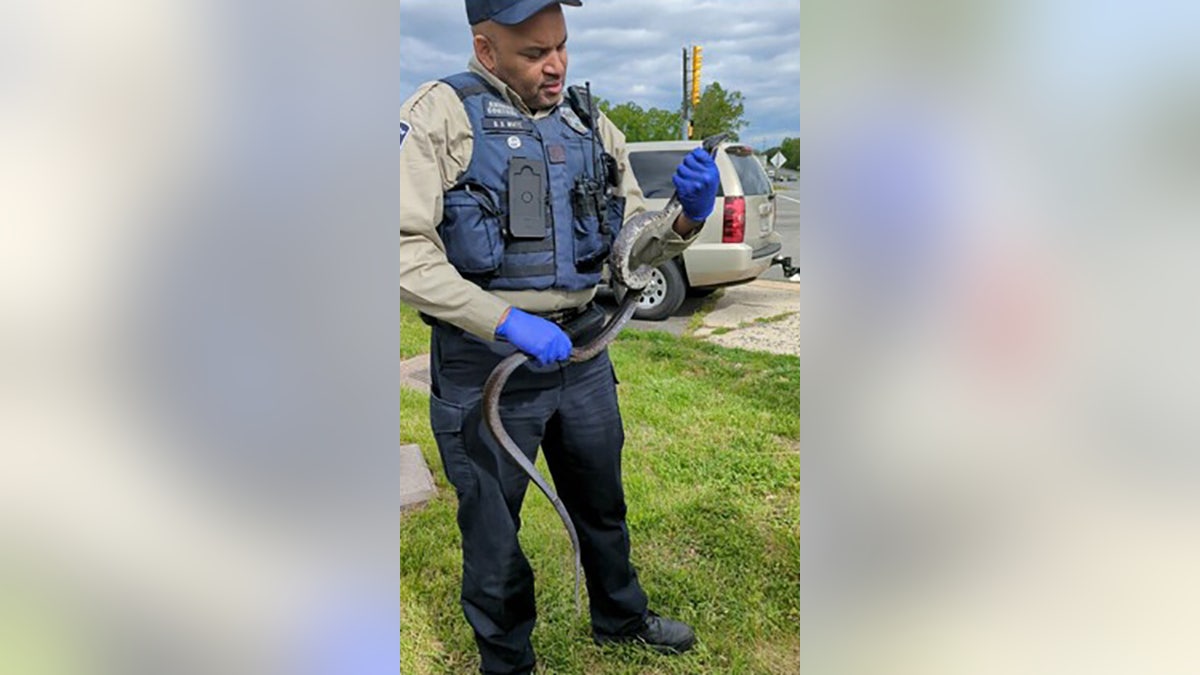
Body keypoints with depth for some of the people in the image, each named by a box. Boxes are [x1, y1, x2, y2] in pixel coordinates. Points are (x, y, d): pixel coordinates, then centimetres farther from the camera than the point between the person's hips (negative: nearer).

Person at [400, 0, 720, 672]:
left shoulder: (591, 125, 7)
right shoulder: (441, 113, -9)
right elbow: (408, 246, -17)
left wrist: (690, 215, -12)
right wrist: (506, 321, -26)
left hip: (581, 346, 5)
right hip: (484, 359, -4)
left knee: (603, 501, 24)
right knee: (493, 532, 13)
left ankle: (622, 617, 51)